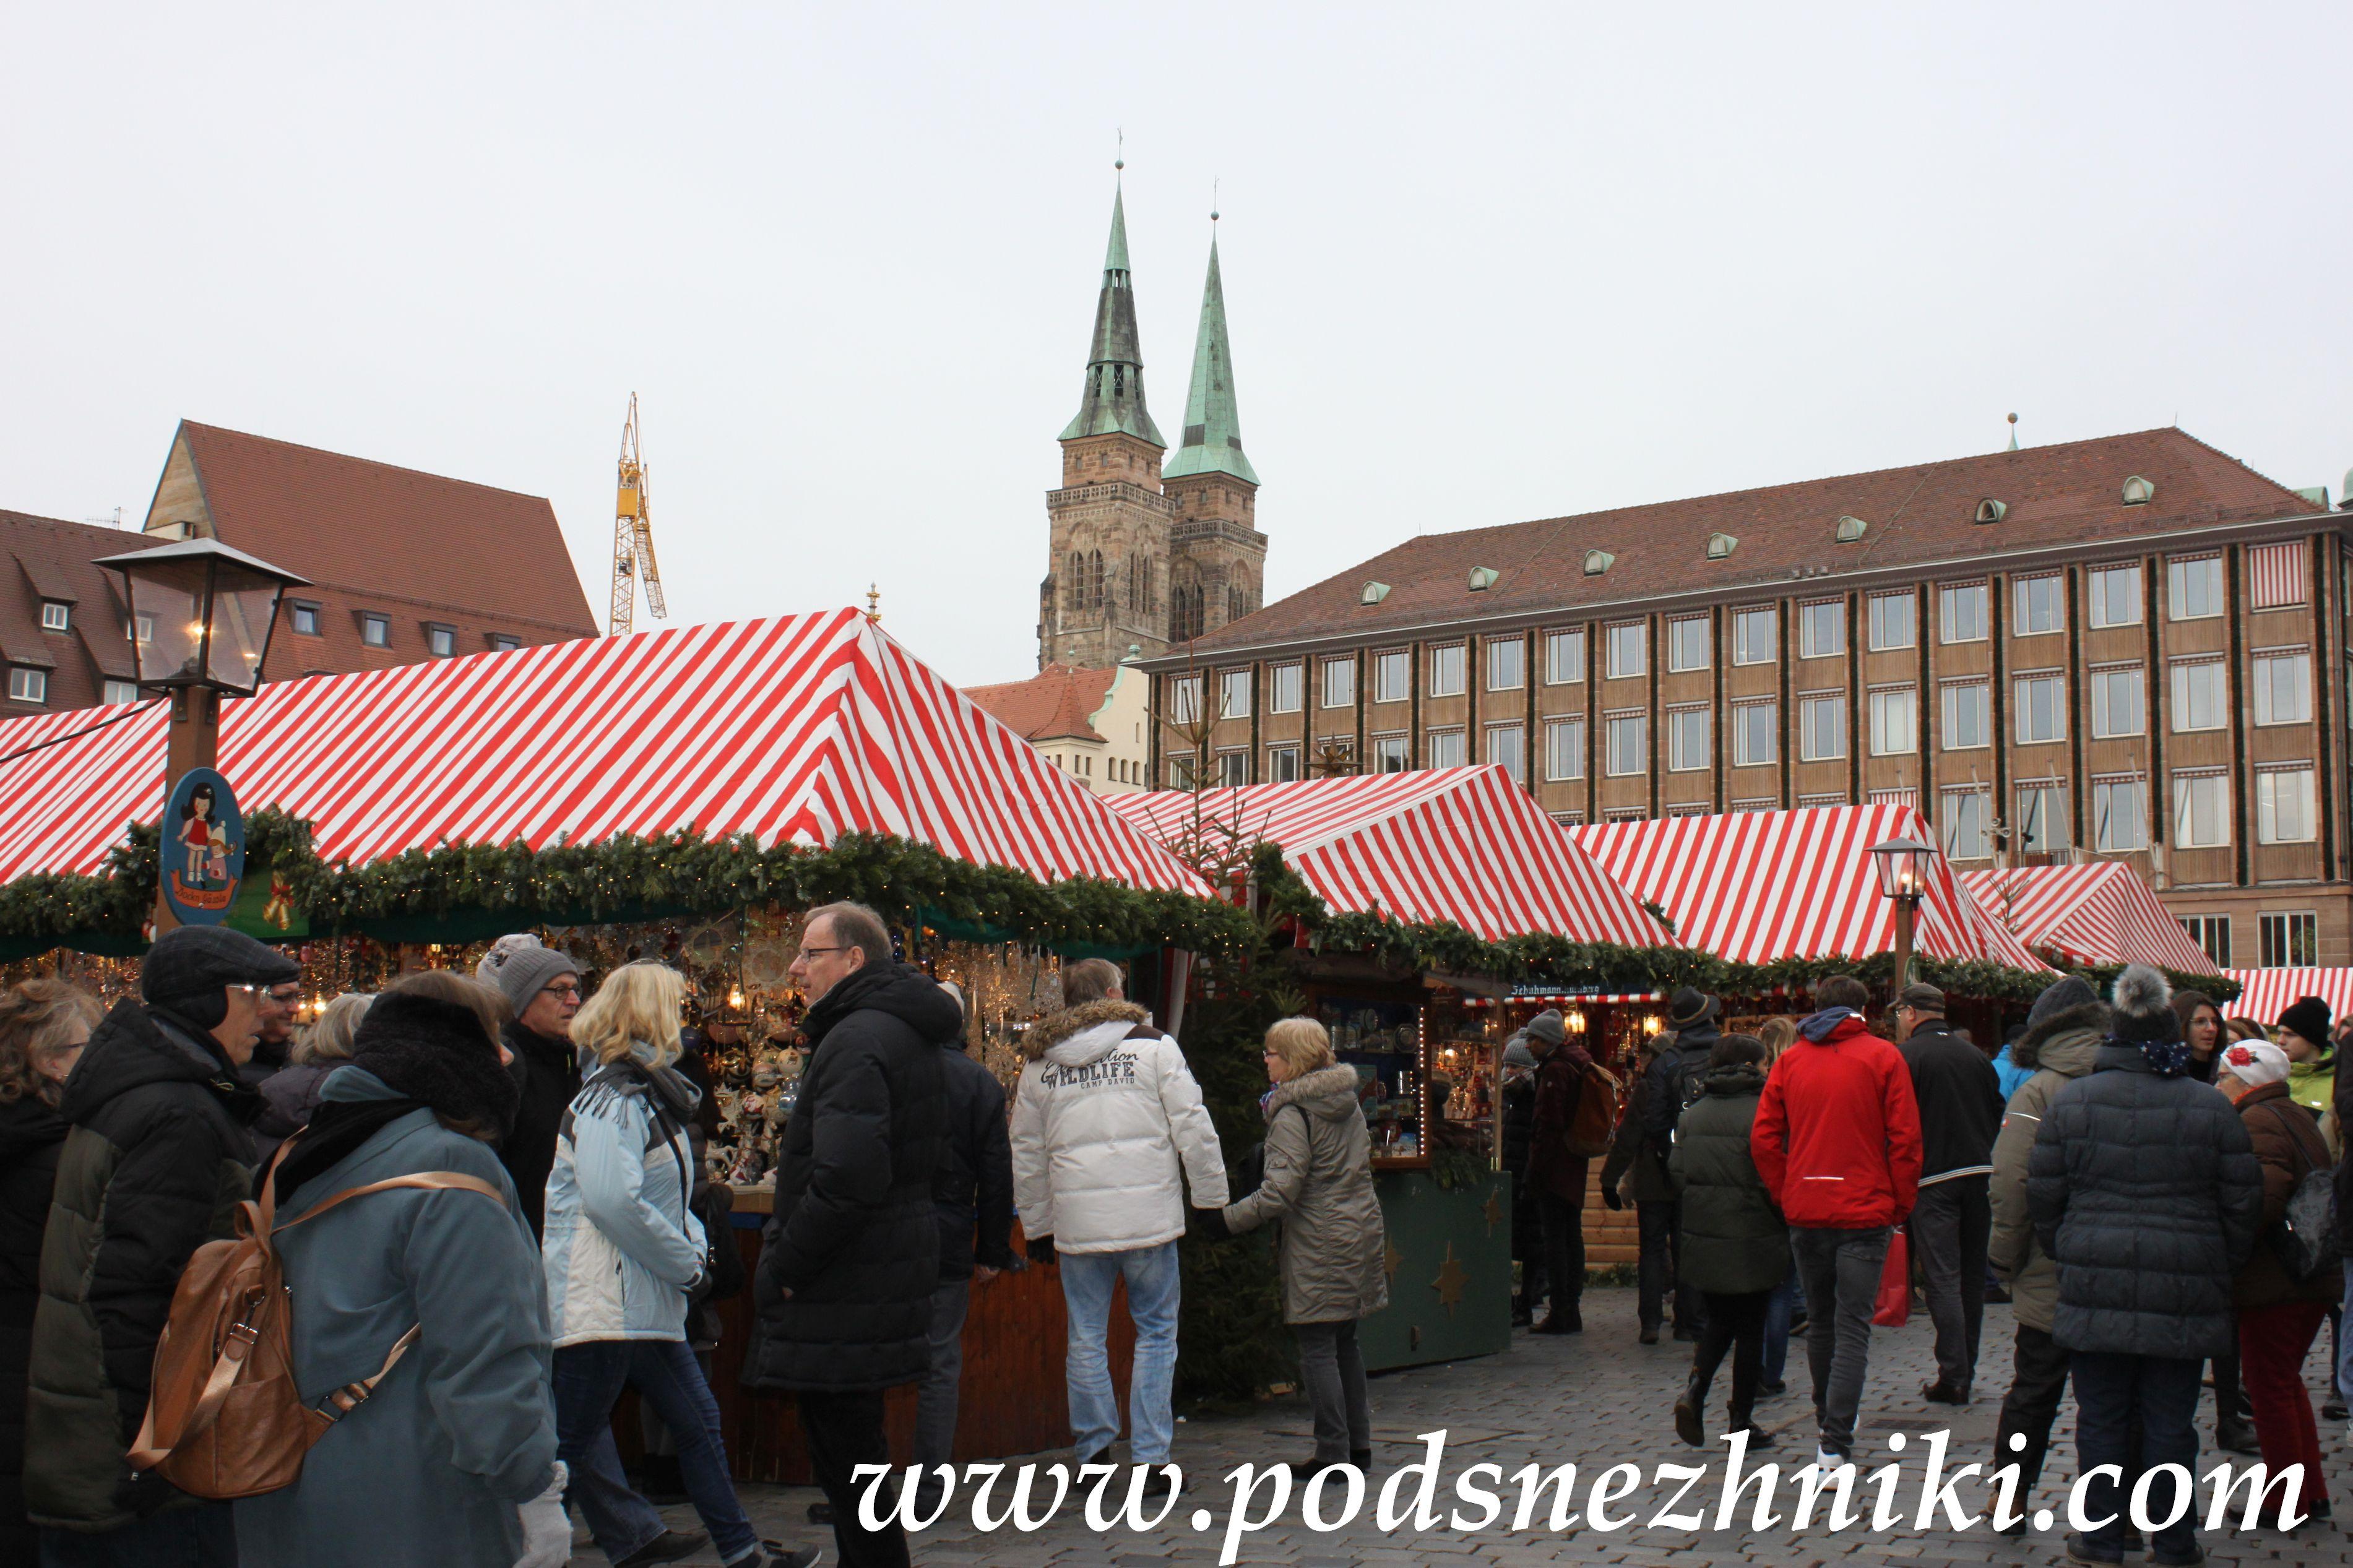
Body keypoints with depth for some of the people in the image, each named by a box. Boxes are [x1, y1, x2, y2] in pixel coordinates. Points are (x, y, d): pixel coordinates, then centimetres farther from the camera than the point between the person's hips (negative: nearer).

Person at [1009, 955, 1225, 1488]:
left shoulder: (1038, 1064, 10)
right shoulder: (1153, 1046, -1)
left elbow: (1027, 1154, 15)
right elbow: (1193, 1129, -4)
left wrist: (1037, 1227, 22)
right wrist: (1212, 1198, 5)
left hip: (1077, 1221, 3)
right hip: (1148, 1213, -2)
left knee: (1086, 1338, 12)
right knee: (1156, 1332, 7)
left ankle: (1094, 1449, 14)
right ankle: (1150, 1457, 6)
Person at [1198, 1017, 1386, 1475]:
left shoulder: (1292, 1114, -15)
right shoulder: (1348, 1104, 10)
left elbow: (1281, 1191, -20)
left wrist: (1229, 1220, -11)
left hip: (1317, 1244, -8)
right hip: (1361, 1232, 8)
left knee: (1318, 1348, -2)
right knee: (1345, 1342, 16)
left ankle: (1333, 1454, 0)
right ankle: (1359, 1446, 20)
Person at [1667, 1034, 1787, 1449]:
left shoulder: (1693, 1114, 6)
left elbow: (1677, 1175, 8)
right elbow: (1773, 1179, -15)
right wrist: (1787, 1225, 0)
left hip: (1703, 1239, 5)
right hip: (1753, 1239, -5)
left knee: (1720, 1321, 19)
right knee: (1751, 1327, 7)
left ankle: (1695, 1388, -4)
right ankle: (1741, 1421, 12)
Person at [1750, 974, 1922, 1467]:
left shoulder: (1790, 1060, 6)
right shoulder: (1881, 1056, -2)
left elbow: (1764, 1139, 3)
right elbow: (1905, 1140, -6)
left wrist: (1786, 1196, 11)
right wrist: (1901, 1204, 2)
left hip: (1805, 1216, 3)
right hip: (1864, 1215, -3)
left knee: (1821, 1321, 18)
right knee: (1853, 1329, -4)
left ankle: (1828, 1421, 33)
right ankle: (1837, 1443, -11)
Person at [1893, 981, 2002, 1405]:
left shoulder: (1906, 1056, -8)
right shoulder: (1976, 1056, 11)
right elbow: (1998, 1118, 16)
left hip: (1933, 1179, -6)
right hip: (1980, 1175, 6)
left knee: (1942, 1278, -5)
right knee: (1973, 1275, 14)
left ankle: (1953, 1377, -8)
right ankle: (1965, 1369, 22)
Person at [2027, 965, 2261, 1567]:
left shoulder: (2069, 1102, -2)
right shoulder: (2211, 1107, -2)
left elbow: (2044, 1200, 2)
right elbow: (2243, 1206, 2)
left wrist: (2065, 1262, 15)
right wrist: (2219, 1273, 14)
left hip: (2096, 1291, 0)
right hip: (2183, 1293, 0)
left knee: (2101, 1419, 8)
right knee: (2170, 1421, 8)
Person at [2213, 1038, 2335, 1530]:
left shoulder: (2258, 1124, -16)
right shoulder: (2298, 1119, 16)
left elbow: (2266, 1198, -29)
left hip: (2273, 1284, -10)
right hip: (2316, 1280, 10)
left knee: (2269, 1390, 1)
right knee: (2287, 1384, 20)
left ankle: (2288, 1503, 8)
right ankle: (2313, 1493, 25)